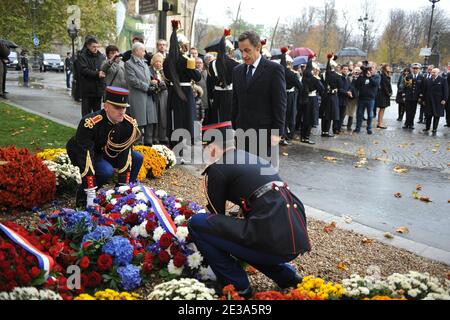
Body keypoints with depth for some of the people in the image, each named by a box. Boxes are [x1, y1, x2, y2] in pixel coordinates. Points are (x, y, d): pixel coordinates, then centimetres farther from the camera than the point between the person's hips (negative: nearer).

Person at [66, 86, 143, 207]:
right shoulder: (89, 124, -37)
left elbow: (125, 153, -18)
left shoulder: (129, 124, -20)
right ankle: (83, 195, -8)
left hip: (108, 153, 6)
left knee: (137, 158, -9)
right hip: (82, 153, -6)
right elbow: (86, 159, -40)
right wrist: (91, 194, -42)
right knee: (107, 171, -33)